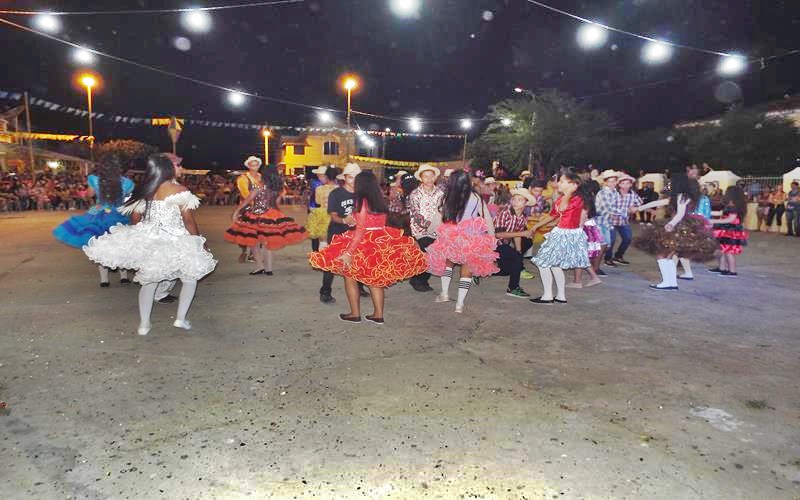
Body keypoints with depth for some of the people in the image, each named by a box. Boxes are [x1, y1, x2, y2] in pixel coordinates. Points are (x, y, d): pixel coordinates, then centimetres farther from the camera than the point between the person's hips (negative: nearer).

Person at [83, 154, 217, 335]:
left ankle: (144, 324, 20)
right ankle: (180, 318, 6)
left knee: (149, 282, 18)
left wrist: (140, 238, 26)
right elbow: (189, 220, -11)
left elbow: (135, 220, 9)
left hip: (148, 243, 5)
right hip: (174, 244, -4)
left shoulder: (142, 192, 3)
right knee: (190, 278, 14)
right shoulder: (179, 190, -11)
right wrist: (200, 242, 1)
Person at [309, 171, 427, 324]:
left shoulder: (362, 201, -13)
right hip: (382, 243, 7)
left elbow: (360, 230, -20)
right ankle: (378, 314, 16)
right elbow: (382, 224, 11)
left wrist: (349, 252, -22)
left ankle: (355, 314, 11)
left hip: (364, 243, -7)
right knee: (375, 278, 14)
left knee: (349, 275, 8)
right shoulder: (380, 201, 6)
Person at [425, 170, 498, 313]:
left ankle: (445, 293, 27)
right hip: (472, 240, -1)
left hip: (451, 238, 1)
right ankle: (460, 303, 11)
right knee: (467, 269, 11)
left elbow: (443, 220, 0)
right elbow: (488, 219, -1)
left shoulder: (447, 198, -1)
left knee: (448, 262, 26)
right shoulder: (475, 197, -3)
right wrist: (492, 239, 7)